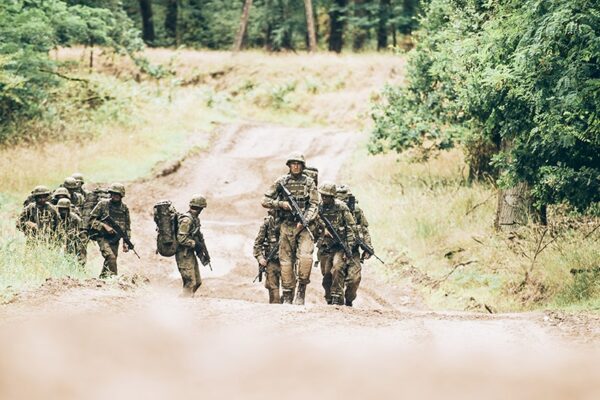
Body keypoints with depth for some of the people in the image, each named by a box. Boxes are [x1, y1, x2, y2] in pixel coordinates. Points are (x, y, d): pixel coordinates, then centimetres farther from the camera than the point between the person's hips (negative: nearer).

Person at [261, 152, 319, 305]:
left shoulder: (309, 182, 5)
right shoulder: (281, 182, 6)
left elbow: (314, 205, 0)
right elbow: (265, 201, 8)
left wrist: (305, 220, -14)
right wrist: (281, 204, -8)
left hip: (304, 225, -1)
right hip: (286, 226, 1)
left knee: (305, 257, -21)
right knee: (286, 262, 2)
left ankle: (302, 289, -5)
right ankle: (287, 296, 10)